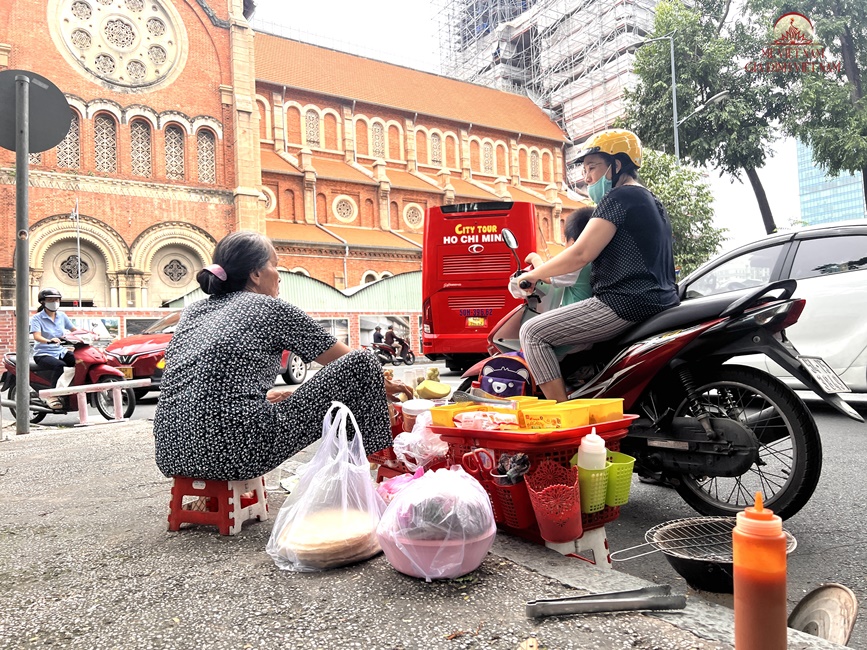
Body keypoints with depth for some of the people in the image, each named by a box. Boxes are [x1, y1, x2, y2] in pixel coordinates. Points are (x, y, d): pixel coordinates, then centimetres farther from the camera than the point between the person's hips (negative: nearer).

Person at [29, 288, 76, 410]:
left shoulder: (62, 316, 10)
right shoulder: (37, 318, -5)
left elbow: (74, 329, 13)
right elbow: (36, 336, -20)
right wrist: (49, 341, -42)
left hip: (60, 351, 5)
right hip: (43, 354, -5)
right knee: (60, 365, -35)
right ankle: (51, 397, -27)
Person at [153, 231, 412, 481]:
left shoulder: (194, 310, 18)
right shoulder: (271, 309, 2)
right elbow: (349, 359, 11)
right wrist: (384, 384, 29)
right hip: (237, 453, -8)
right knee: (361, 364, 0)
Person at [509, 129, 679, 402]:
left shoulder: (619, 197, -9)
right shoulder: (651, 201, 22)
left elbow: (581, 254, -17)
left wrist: (532, 274, -4)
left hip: (624, 303, -11)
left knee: (532, 332, -8)